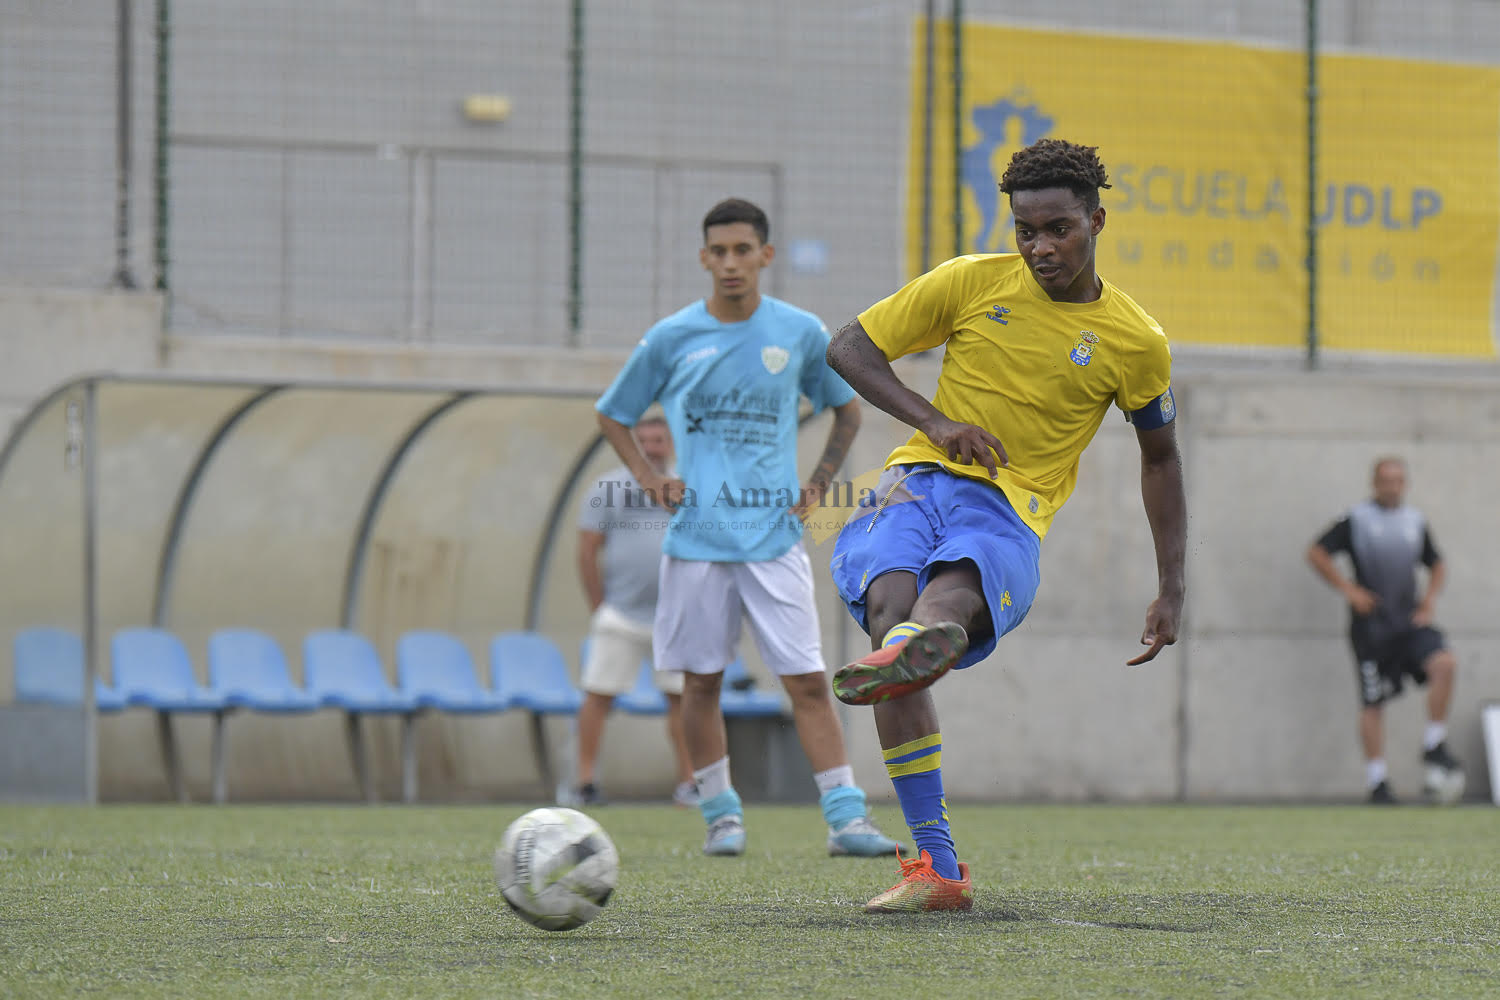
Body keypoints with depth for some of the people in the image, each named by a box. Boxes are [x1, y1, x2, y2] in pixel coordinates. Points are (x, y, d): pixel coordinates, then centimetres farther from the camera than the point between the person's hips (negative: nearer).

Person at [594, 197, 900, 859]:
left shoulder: (801, 334, 3)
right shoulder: (671, 339, 1)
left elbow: (846, 409, 19)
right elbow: (611, 414, 15)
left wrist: (819, 484, 8)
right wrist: (649, 478, 1)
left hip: (774, 538, 0)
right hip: (697, 538, 0)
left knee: (808, 681, -6)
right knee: (702, 680, 3)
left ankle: (845, 817, -7)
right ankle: (720, 813, 15)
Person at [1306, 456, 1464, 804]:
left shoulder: (1416, 521, 12)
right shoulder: (1356, 520, -1)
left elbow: (1435, 564, 25)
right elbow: (1316, 553, -1)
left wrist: (1430, 598, 7)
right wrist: (1348, 590, -9)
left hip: (1410, 619, 3)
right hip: (1371, 626, -3)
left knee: (1445, 663, -21)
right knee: (1372, 702, -2)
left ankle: (1434, 747, -9)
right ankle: (1377, 782, 6)